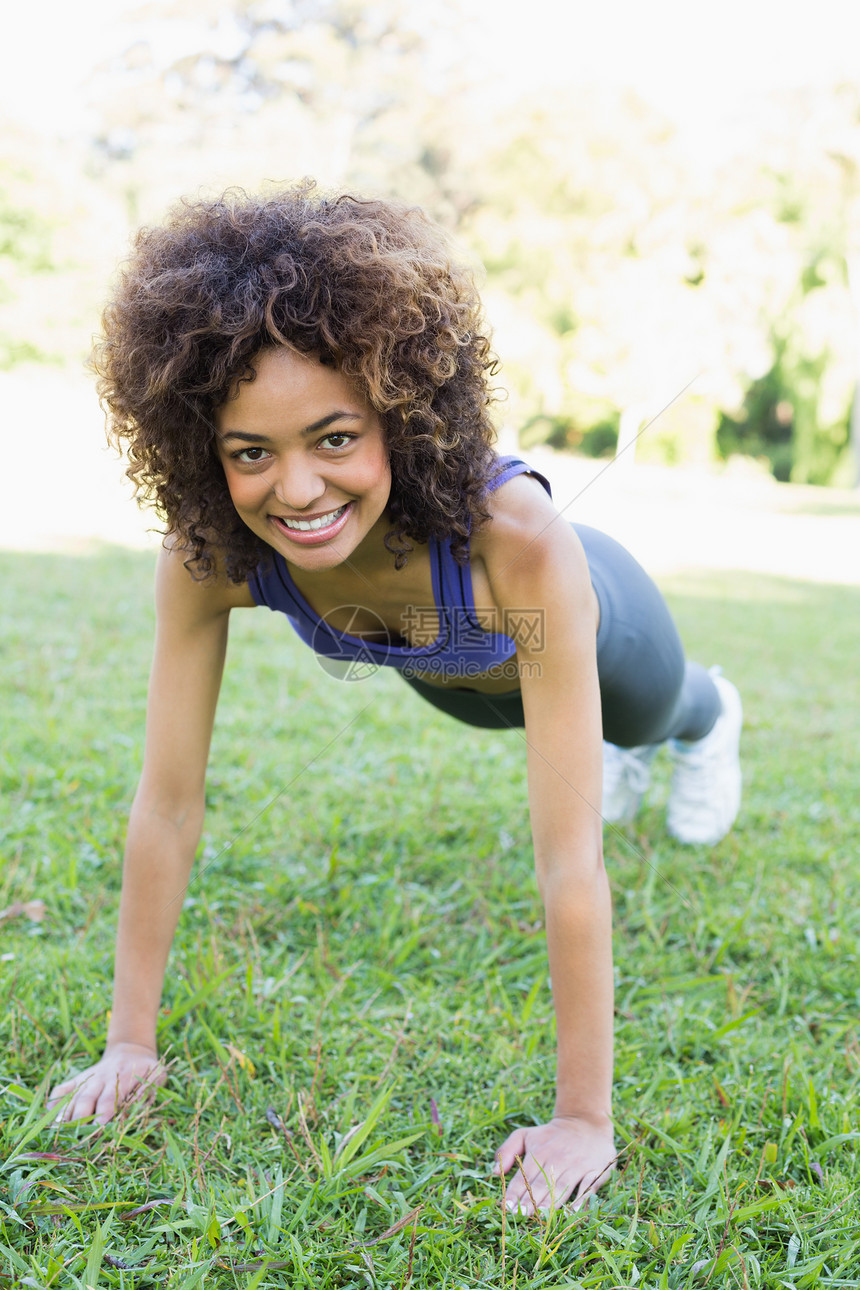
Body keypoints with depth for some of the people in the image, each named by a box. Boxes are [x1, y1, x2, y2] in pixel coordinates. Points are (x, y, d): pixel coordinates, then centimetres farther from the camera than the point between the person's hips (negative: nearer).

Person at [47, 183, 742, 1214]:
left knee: (649, 720, 34)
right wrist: (129, 1045, -28)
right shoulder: (207, 555, -39)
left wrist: (584, 1119, -42)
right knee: (566, 730, 37)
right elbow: (168, 803, -32)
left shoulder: (519, 540, -50)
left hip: (588, 625, -3)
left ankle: (708, 716, 71)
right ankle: (619, 747, 73)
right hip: (449, 666, 3)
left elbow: (568, 858, -46)